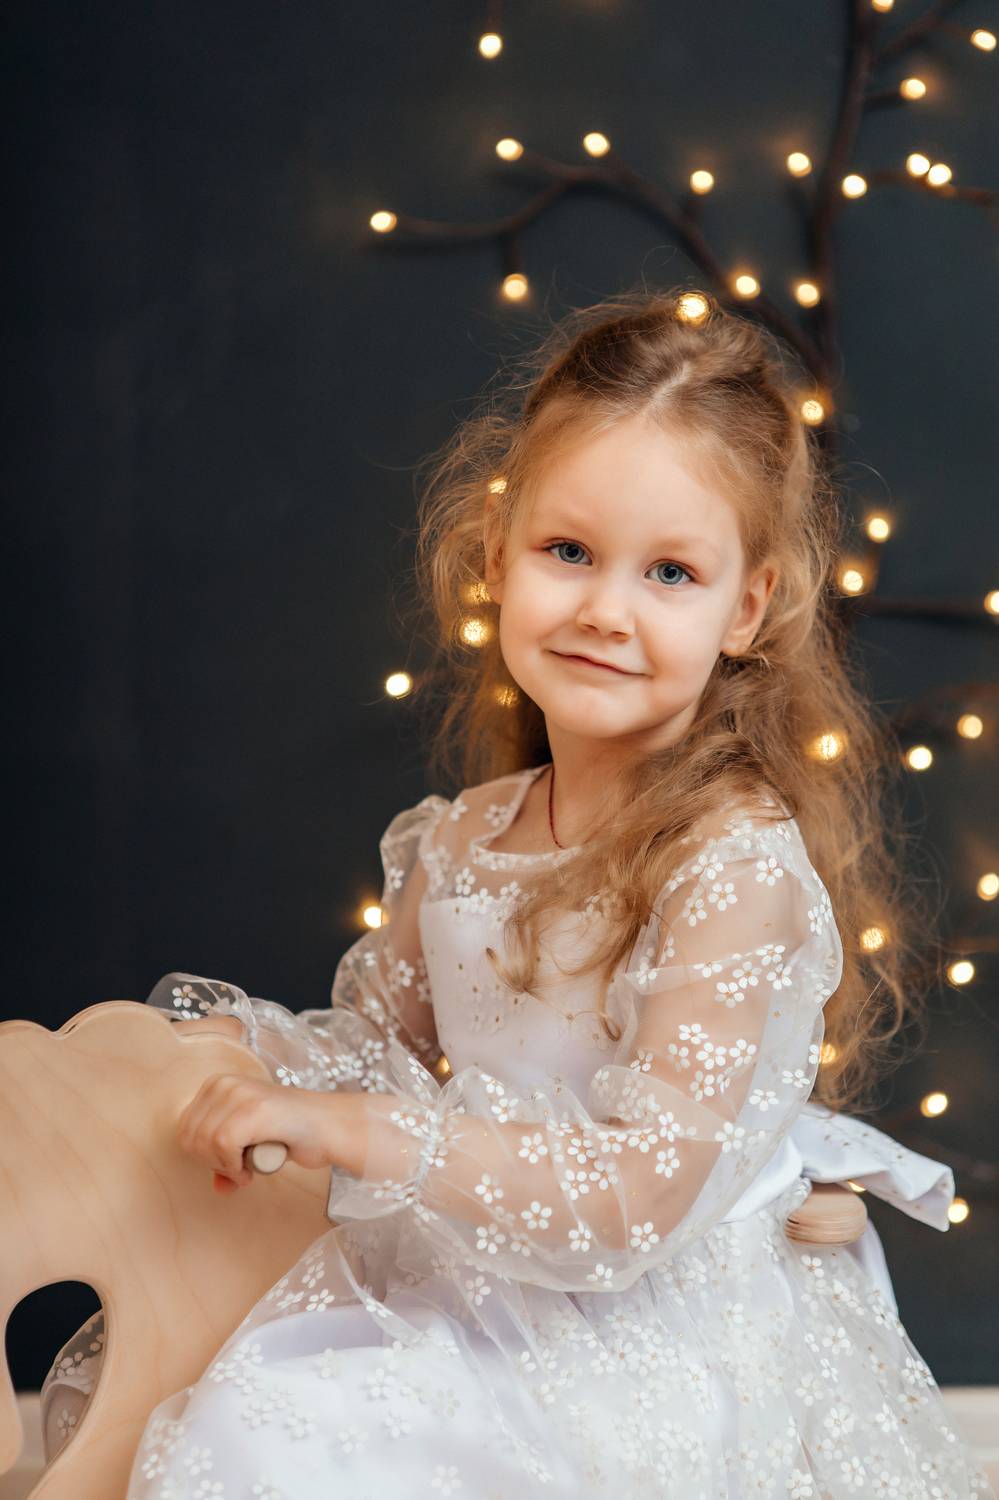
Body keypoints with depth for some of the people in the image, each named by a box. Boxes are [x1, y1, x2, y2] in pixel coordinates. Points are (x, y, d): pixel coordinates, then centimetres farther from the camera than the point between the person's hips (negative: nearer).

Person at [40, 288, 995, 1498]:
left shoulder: (738, 863, -18)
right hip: (486, 1296, 7)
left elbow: (637, 1197, -22)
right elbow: (386, 1043, 19)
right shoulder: (459, 844, 3)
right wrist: (237, 1040, 1)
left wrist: (355, 1130, -23)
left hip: (661, 1338, -6)